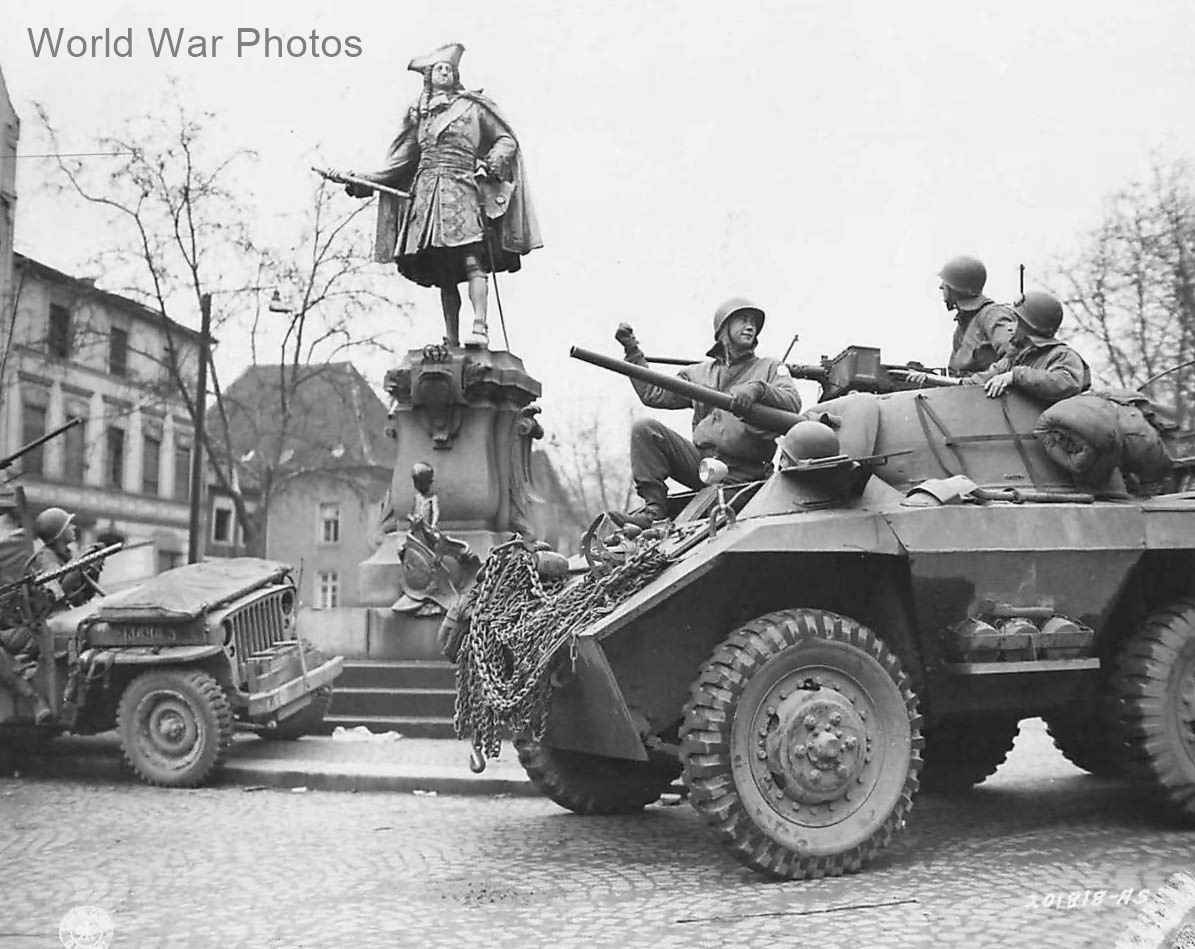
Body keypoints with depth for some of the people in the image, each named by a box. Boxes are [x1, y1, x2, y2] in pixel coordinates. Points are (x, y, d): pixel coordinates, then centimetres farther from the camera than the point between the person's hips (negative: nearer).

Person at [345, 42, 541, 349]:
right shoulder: (419, 115, 21)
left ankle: (480, 328, -28)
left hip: (461, 192, -3)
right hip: (426, 194, 3)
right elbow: (402, 162, 23)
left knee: (471, 261, -19)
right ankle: (451, 340, -1)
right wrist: (365, 181, 16)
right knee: (443, 272, 0)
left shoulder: (472, 106, 13)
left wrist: (490, 164, -6)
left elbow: (507, 140, 13)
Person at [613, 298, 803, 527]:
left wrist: (759, 389, -25)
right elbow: (654, 394, 17)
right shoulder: (699, 373, 22)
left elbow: (793, 403, -6)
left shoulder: (770, 368, 12)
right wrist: (632, 352, 15)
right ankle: (654, 507, -18)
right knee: (645, 429, -13)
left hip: (741, 475, -4)